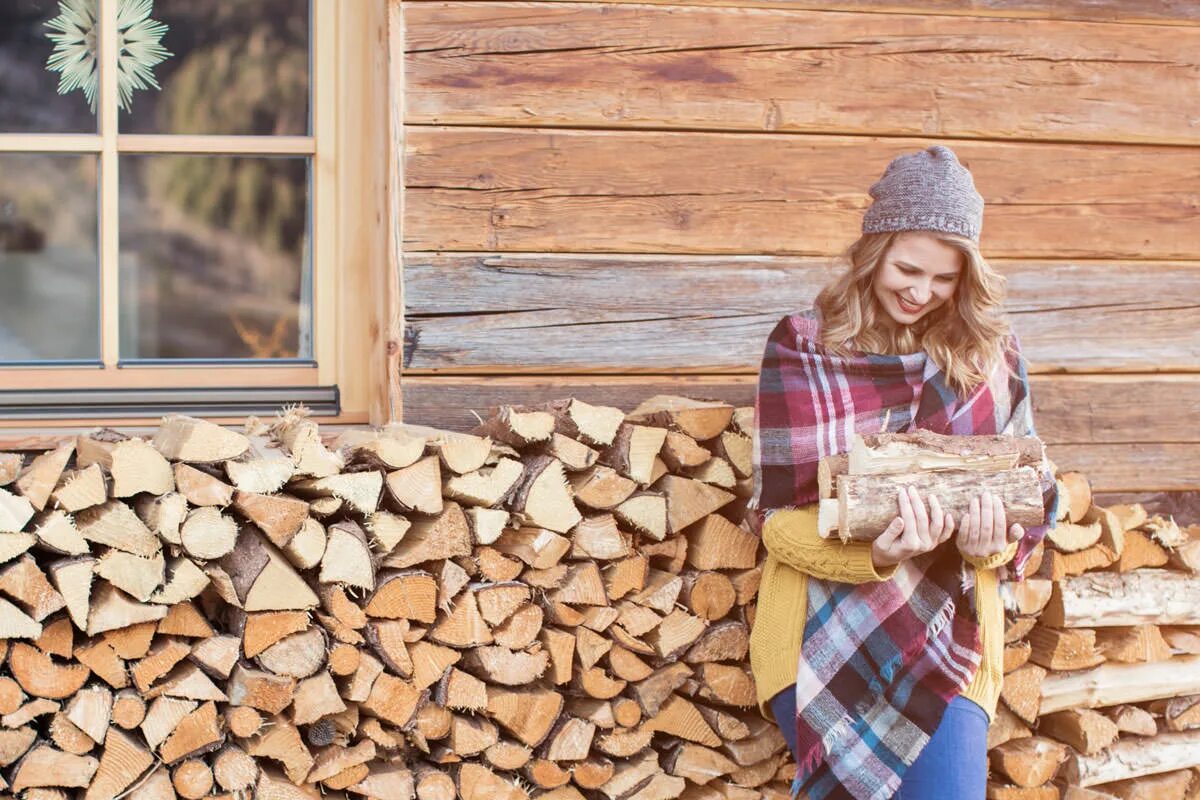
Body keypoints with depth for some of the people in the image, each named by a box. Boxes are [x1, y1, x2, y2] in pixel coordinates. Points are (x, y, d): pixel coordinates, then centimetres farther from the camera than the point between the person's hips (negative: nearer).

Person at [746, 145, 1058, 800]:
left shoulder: (991, 355, 5)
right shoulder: (802, 347, -2)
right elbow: (779, 515, -5)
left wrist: (992, 542, -16)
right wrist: (875, 552, -24)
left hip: (946, 637, 2)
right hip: (821, 638, -2)